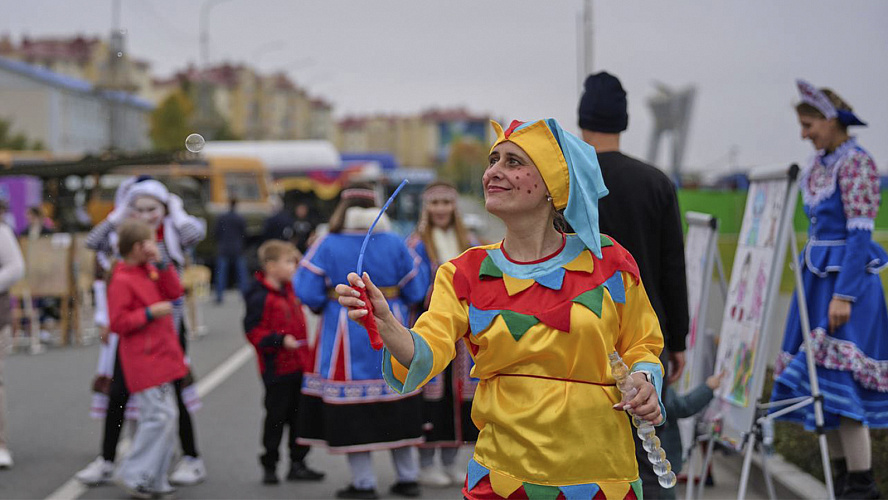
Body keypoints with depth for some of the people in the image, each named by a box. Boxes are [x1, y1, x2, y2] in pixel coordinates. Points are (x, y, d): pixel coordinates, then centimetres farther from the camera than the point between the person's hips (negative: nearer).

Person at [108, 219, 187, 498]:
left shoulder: (149, 271, 14)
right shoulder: (121, 281, -13)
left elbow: (175, 292, 6)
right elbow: (118, 323, -15)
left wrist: (160, 263, -2)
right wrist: (149, 313, -20)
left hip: (160, 355, 10)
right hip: (143, 358, -10)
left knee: (165, 415, 11)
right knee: (161, 414, -14)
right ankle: (132, 474, -5)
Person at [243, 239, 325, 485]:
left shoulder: (289, 290, 10)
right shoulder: (260, 297, -16)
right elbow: (253, 331, -19)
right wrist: (280, 339, -25)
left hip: (298, 366, 8)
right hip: (277, 369, -8)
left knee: (299, 416, 11)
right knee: (276, 416, 1)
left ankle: (297, 463, 19)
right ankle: (269, 465, 14)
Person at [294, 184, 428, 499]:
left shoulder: (327, 246, -9)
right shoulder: (395, 244, -1)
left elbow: (307, 292, -12)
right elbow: (415, 291, 3)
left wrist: (325, 305, 9)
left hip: (347, 339, -3)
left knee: (352, 409, 5)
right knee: (396, 405, 14)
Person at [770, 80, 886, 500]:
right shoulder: (819, 162, 13)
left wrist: (843, 295, -22)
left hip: (848, 280, -9)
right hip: (817, 277, 9)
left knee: (838, 378, -12)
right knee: (820, 381, 8)